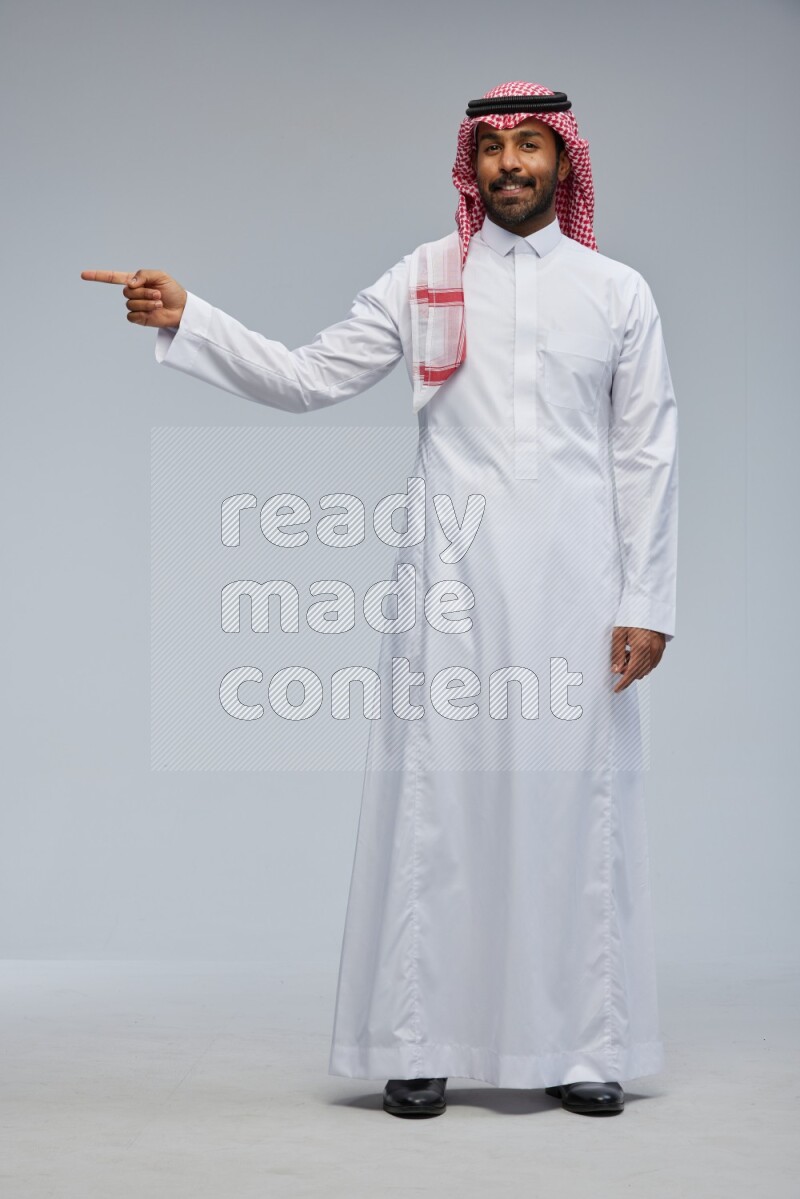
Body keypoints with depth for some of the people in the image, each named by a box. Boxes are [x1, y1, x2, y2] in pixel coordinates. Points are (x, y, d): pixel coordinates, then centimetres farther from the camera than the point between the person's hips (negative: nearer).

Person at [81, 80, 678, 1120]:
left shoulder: (618, 291, 8)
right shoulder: (423, 280, 8)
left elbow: (647, 456, 6)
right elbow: (308, 379, 3)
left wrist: (647, 601, 0)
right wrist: (186, 319, -7)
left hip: (575, 587, 0)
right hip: (452, 584, 0)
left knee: (576, 802, 1)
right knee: (434, 804, 0)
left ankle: (587, 1048, 11)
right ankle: (419, 1049, 8)